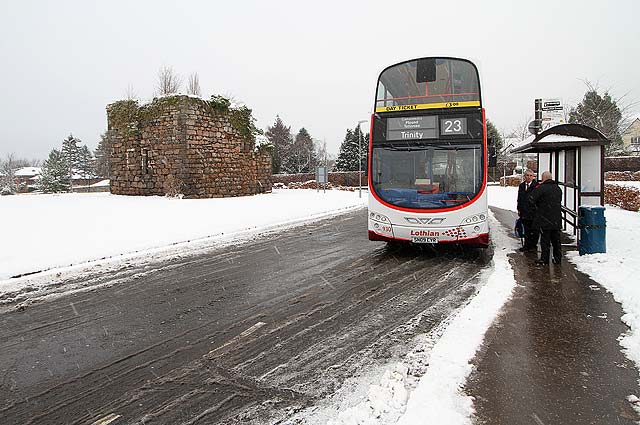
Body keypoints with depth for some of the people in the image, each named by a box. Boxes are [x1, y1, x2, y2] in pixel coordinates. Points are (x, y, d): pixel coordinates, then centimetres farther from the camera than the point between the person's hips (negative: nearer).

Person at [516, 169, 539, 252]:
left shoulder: (536, 186, -7)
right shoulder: (521, 186, 11)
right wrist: (519, 209, 11)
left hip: (533, 211, -5)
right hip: (524, 211, 5)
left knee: (534, 230, 4)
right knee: (526, 230, 13)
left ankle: (533, 245, 15)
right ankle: (527, 245, 20)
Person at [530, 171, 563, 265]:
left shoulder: (541, 188, -14)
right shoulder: (558, 188, 11)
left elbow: (532, 199, -17)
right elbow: (559, 201, 19)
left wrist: (536, 208, -1)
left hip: (545, 219, -6)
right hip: (557, 220, 6)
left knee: (545, 240, 0)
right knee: (556, 239, 13)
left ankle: (544, 259, 4)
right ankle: (557, 258, 19)